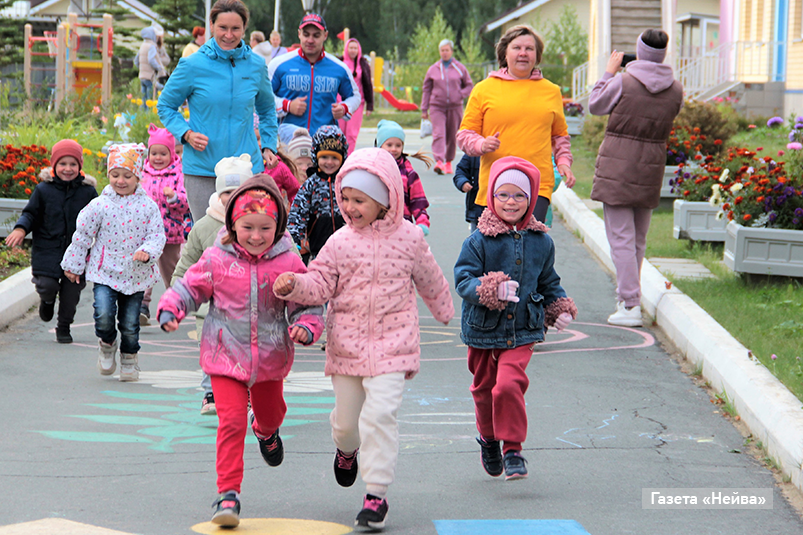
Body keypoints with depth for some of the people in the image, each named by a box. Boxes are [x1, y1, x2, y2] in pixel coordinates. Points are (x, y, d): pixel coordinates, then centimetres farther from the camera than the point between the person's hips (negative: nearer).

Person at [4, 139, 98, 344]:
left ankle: (64, 327, 24)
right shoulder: (43, 190, -2)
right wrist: (20, 229, -13)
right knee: (47, 286, -13)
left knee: (71, 293, 2)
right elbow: (31, 214, 4)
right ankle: (47, 300, 25)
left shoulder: (88, 191, 2)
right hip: (47, 249, -1)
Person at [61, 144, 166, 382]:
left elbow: (157, 235, 0)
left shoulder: (148, 206, -3)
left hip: (135, 274, 1)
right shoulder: (99, 205, -5)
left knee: (130, 323, 6)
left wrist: (147, 251, -21)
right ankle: (107, 344, 13)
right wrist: (73, 264, 8)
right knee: (104, 315, -18)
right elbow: (82, 235, 3)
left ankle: (129, 358, 30)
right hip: (105, 272, -1)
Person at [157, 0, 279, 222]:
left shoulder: (256, 65, 5)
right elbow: (165, 105, 7)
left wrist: (269, 145, 10)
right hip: (202, 170, -2)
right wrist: (186, 134, -10)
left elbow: (267, 109, 23)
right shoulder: (193, 65, -4)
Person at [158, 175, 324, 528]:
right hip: (226, 356, -2)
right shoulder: (217, 260, -9)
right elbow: (190, 287, 2)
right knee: (231, 421, -14)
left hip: (270, 357, 2)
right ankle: (228, 493, -10)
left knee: (270, 413, 26)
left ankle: (266, 432, 65)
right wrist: (170, 309, -15)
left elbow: (306, 303, -1)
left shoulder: (288, 263, -8)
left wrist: (306, 326, -21)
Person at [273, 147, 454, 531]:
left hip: (391, 344, -2)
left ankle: (376, 494, -8)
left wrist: (444, 311, 29)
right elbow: (320, 283, -2)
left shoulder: (408, 239, -1)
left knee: (380, 414, -14)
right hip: (346, 344, 2)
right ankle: (346, 449, 51)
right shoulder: (341, 242, -1)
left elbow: (430, 280, 15)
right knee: (346, 416, 14)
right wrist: (294, 285, -22)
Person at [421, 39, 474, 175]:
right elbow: (426, 89, 10)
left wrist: (460, 95, -8)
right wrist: (424, 110, 7)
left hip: (455, 107, 1)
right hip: (437, 107, -1)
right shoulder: (433, 69, 6)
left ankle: (448, 161, 24)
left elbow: (469, 86, 11)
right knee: (438, 134, -17)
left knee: (452, 137, 8)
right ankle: (439, 162, -28)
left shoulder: (460, 68, 6)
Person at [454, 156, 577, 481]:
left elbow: (549, 282, 17)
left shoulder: (541, 241, 3)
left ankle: (513, 449, -5)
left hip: (522, 331, 0)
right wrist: (491, 290, -31)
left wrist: (560, 308, 4)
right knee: (484, 388, 15)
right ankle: (489, 439, 42)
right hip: (482, 331, 0)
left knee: (509, 385, -19)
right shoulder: (478, 241, -9)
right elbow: (463, 280, -15)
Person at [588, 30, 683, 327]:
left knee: (621, 238, -4)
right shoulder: (675, 90, 0)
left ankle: (631, 306, -8)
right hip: (651, 169, 5)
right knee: (638, 239, 18)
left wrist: (609, 71, 14)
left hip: (617, 167, -5)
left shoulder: (623, 82, -13)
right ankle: (627, 295, 28)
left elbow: (595, 106, 2)